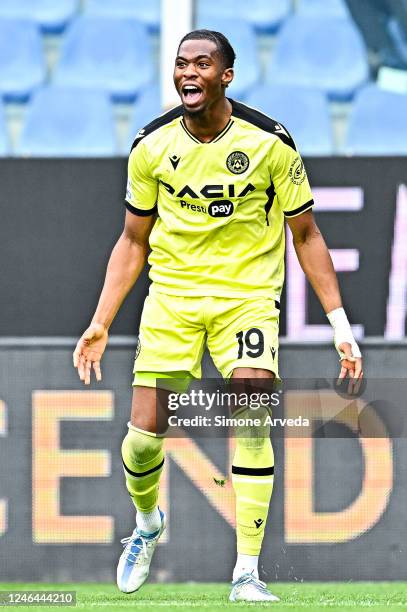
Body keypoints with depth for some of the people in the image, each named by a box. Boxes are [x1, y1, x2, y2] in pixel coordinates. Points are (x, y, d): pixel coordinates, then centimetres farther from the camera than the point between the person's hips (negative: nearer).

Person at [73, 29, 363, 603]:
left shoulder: (270, 143, -8)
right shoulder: (151, 147, -2)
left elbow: (306, 236, 1)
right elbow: (134, 241, 10)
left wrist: (340, 325, -2)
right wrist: (101, 323, 4)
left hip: (248, 293, -2)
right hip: (171, 295, 2)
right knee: (143, 436, -5)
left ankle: (247, 573, -12)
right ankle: (147, 523, 29)